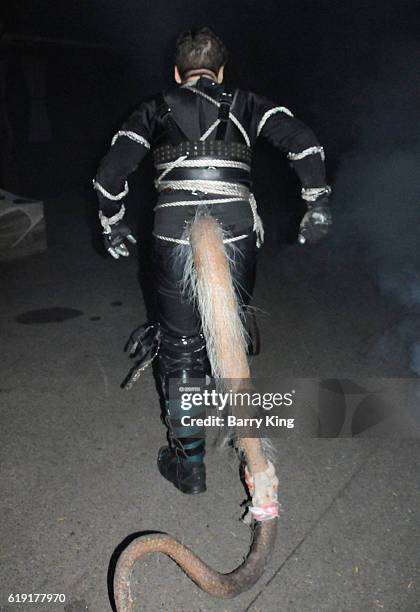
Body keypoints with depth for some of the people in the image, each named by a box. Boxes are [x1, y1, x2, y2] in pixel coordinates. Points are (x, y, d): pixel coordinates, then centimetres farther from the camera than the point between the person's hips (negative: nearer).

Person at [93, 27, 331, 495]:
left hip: (174, 235, -1)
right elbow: (302, 140, 3)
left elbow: (111, 170, 8)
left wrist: (112, 225, 20)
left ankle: (189, 464, 19)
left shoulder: (155, 110, 15)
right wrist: (318, 203, 9)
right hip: (237, 233, 1)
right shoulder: (243, 105, 15)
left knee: (181, 349, 11)